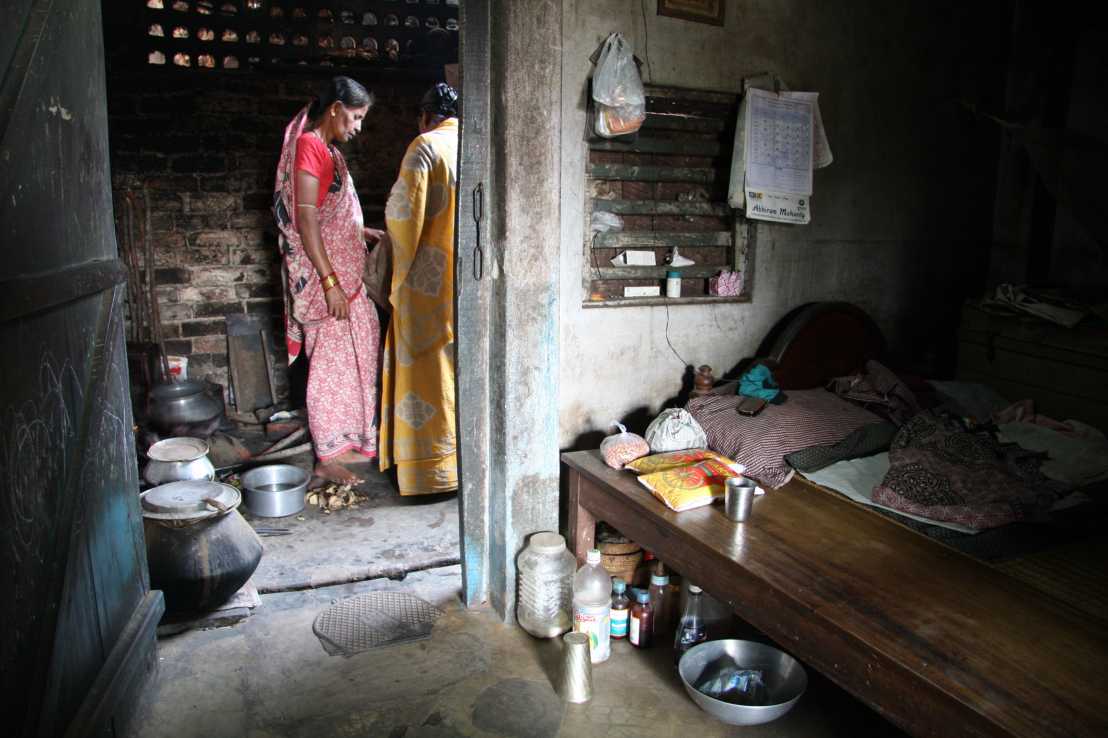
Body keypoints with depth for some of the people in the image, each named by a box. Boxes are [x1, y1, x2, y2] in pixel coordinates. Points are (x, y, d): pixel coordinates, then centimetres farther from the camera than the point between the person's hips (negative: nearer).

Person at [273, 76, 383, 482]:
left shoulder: (326, 148, 16)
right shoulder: (310, 146, -14)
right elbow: (305, 220, -21)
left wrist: (363, 232, 18)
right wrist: (330, 282, -23)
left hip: (341, 273, 10)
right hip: (325, 276, -10)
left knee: (352, 354, 15)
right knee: (331, 361, -3)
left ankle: (347, 441, 27)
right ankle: (328, 457, 8)